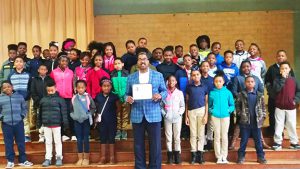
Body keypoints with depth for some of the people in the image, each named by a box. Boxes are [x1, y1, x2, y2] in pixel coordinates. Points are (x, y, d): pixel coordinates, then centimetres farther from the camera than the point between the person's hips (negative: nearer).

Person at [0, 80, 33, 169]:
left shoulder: (19, 96, 4)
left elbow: (24, 108, 13)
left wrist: (22, 115, 0)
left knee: (21, 142, 7)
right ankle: (10, 161, 17)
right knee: (8, 143, 6)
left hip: (19, 123, 1)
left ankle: (23, 160, 18)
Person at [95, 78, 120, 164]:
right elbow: (96, 107, 14)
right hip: (101, 121, 2)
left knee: (111, 138, 5)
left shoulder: (114, 96, -4)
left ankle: (112, 158, 13)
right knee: (102, 139, 8)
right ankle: (102, 158, 15)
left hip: (112, 121, -2)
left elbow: (118, 108, 5)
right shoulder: (98, 97, 3)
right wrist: (97, 115, 0)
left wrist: (113, 113, -4)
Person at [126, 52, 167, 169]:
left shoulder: (158, 75, 6)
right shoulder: (131, 77, 9)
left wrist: (160, 95, -15)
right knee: (138, 145, 9)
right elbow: (127, 94, 10)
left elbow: (165, 91, 6)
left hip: (154, 115, -1)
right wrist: (128, 98, -13)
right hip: (137, 115, 1)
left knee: (155, 144, 3)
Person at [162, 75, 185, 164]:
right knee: (168, 137, 3)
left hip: (177, 118, 0)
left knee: (177, 137, 3)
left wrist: (179, 113, -7)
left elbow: (182, 106, 6)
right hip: (167, 118, 0)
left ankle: (177, 155, 9)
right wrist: (164, 114, -6)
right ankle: (169, 156, 10)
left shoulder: (179, 93, 5)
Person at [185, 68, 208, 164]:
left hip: (201, 110, -1)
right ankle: (194, 154, 10)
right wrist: (186, 116, 4)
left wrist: (206, 115, -4)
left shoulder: (204, 87, 3)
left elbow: (206, 102, 5)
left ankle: (200, 153, 10)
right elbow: (187, 102, 8)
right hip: (191, 111, 1)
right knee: (193, 134, 5)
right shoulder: (189, 87, 5)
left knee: (201, 133, 4)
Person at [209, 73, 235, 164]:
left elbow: (232, 105, 5)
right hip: (215, 116, 0)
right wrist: (211, 110, -8)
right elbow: (209, 105, 10)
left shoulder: (228, 92, 1)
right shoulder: (212, 93, 2)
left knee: (224, 136, 6)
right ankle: (219, 157, 13)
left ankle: (224, 156, 15)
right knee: (217, 136, 5)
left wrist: (229, 110, -13)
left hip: (225, 116, 0)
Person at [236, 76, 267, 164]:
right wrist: (240, 114, -6)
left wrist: (263, 117, 2)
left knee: (258, 140, 10)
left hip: (257, 122, 2)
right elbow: (237, 106, 2)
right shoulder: (241, 95, -2)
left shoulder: (260, 95, 3)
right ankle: (241, 156, 17)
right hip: (245, 122, -1)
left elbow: (263, 107, 9)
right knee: (244, 140, 8)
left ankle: (261, 157, 19)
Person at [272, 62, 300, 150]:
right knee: (279, 125, 5)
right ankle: (277, 142, 13)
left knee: (292, 125, 8)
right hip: (279, 106, -1)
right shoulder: (277, 79, -2)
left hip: (291, 107, 1)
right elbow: (276, 89, -19)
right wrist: (283, 78, -18)